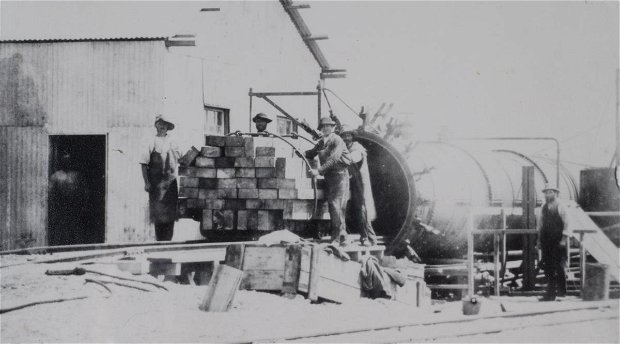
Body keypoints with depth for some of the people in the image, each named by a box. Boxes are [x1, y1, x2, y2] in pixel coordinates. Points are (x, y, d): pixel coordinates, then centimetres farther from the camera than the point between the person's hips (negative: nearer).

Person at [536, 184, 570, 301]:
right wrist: (539, 239, 11)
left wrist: (564, 239, -11)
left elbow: (566, 224, -5)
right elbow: (540, 224, 16)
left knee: (558, 266, -5)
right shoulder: (544, 208, 11)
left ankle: (561, 290, 8)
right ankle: (551, 293, 10)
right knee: (547, 266, 4)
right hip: (546, 241, 5)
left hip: (558, 242, -5)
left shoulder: (560, 208, -4)